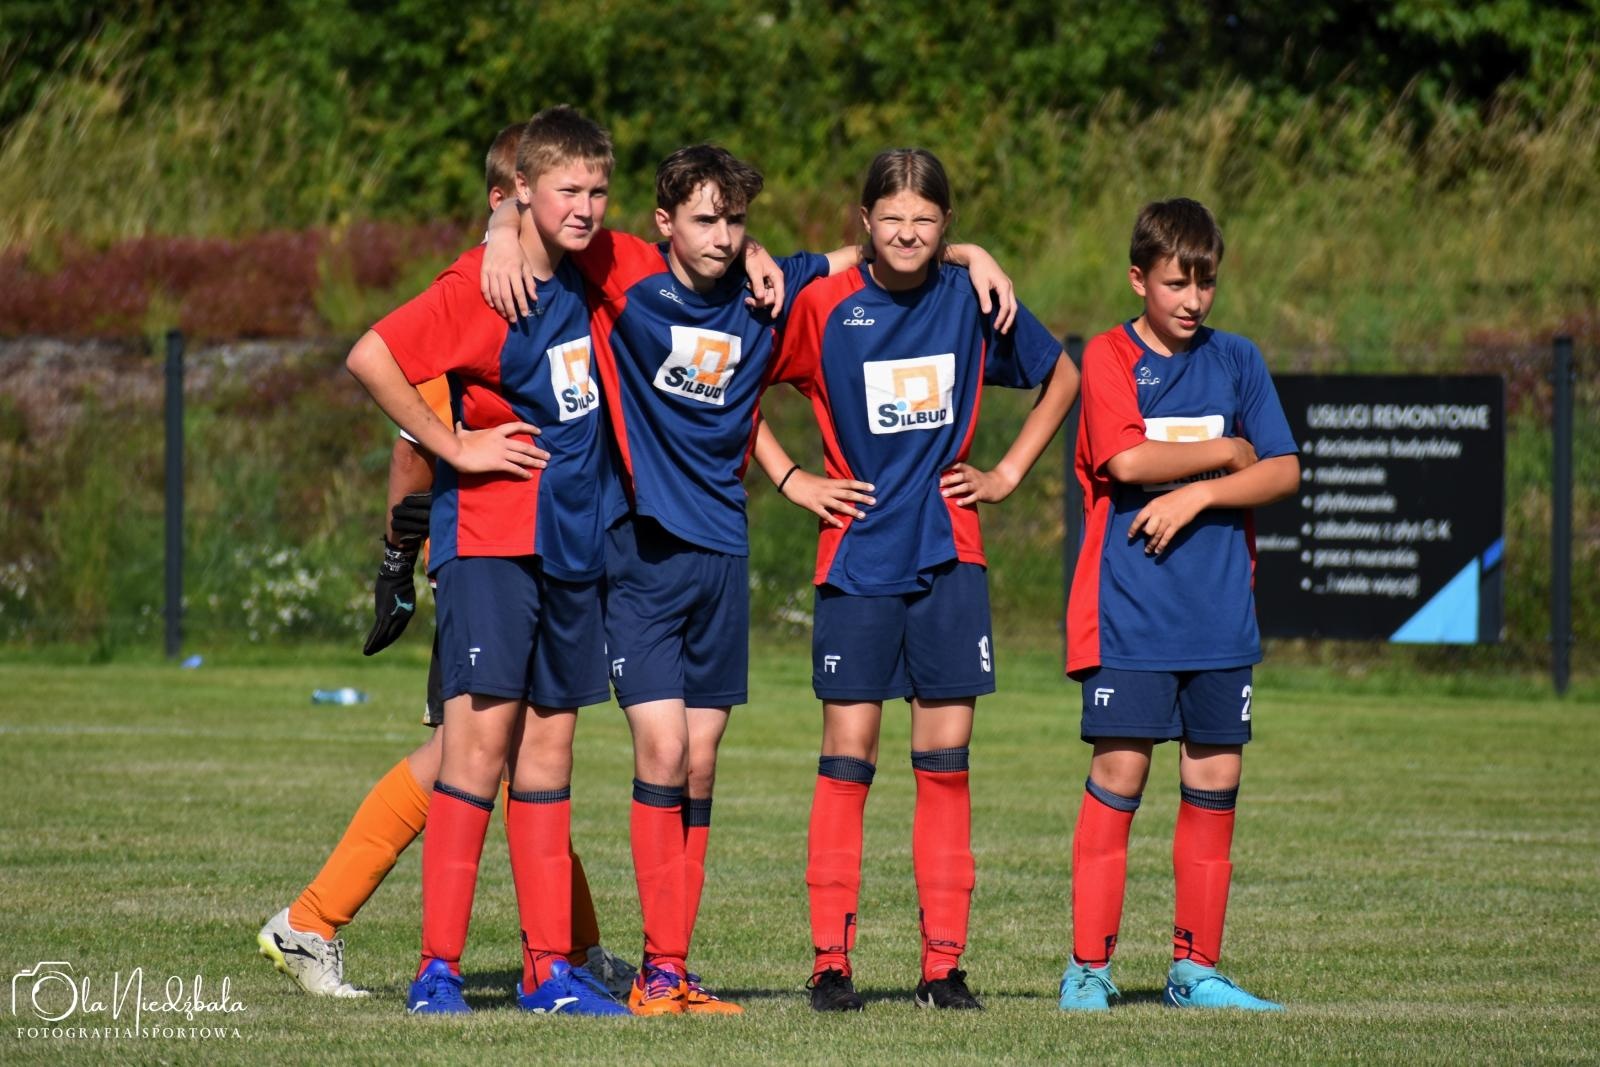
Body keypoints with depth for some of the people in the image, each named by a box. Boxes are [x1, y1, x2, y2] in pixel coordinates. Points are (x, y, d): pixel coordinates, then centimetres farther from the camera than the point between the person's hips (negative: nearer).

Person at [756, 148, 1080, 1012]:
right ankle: (830, 961, 1)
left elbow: (1062, 377, 17)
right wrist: (791, 481, 0)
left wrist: (1007, 474, 9)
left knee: (945, 760, 2)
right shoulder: (824, 305, -4)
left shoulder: (972, 300, 1)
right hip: (857, 557, -2)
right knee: (847, 754, -3)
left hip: (948, 556, 2)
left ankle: (944, 965, 5)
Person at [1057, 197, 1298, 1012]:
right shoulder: (1110, 357, -1)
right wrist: (1226, 452, -4)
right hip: (1129, 610, -4)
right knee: (1118, 773, -7)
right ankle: (1088, 968, -3)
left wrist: (1198, 494, -10)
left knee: (1214, 780, 4)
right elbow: (1127, 459, -16)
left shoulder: (1236, 362, 10)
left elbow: (1284, 473, 4)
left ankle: (1196, 968, 12)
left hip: (1220, 611, 4)